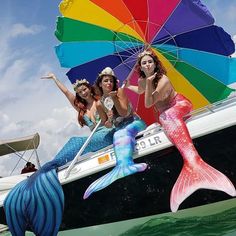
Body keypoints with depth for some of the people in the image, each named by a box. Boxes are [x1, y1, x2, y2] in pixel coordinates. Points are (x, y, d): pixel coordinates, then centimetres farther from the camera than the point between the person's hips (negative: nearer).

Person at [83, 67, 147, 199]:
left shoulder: (120, 91, 0)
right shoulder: (99, 104, 8)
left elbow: (124, 113, -9)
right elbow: (107, 125, 12)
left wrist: (114, 98, -20)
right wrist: (109, 120, -11)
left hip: (135, 123, -3)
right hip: (120, 130, 3)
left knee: (121, 135, -37)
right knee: (118, 136, -34)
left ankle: (124, 165, -60)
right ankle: (128, 165, -57)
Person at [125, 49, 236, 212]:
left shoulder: (163, 80, -20)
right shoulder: (142, 81, 1)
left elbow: (148, 103, -25)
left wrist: (149, 83, -32)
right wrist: (127, 86, 16)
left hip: (180, 105, -13)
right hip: (163, 113, 13)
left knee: (169, 115, -42)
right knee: (164, 119, -23)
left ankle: (192, 162, -71)